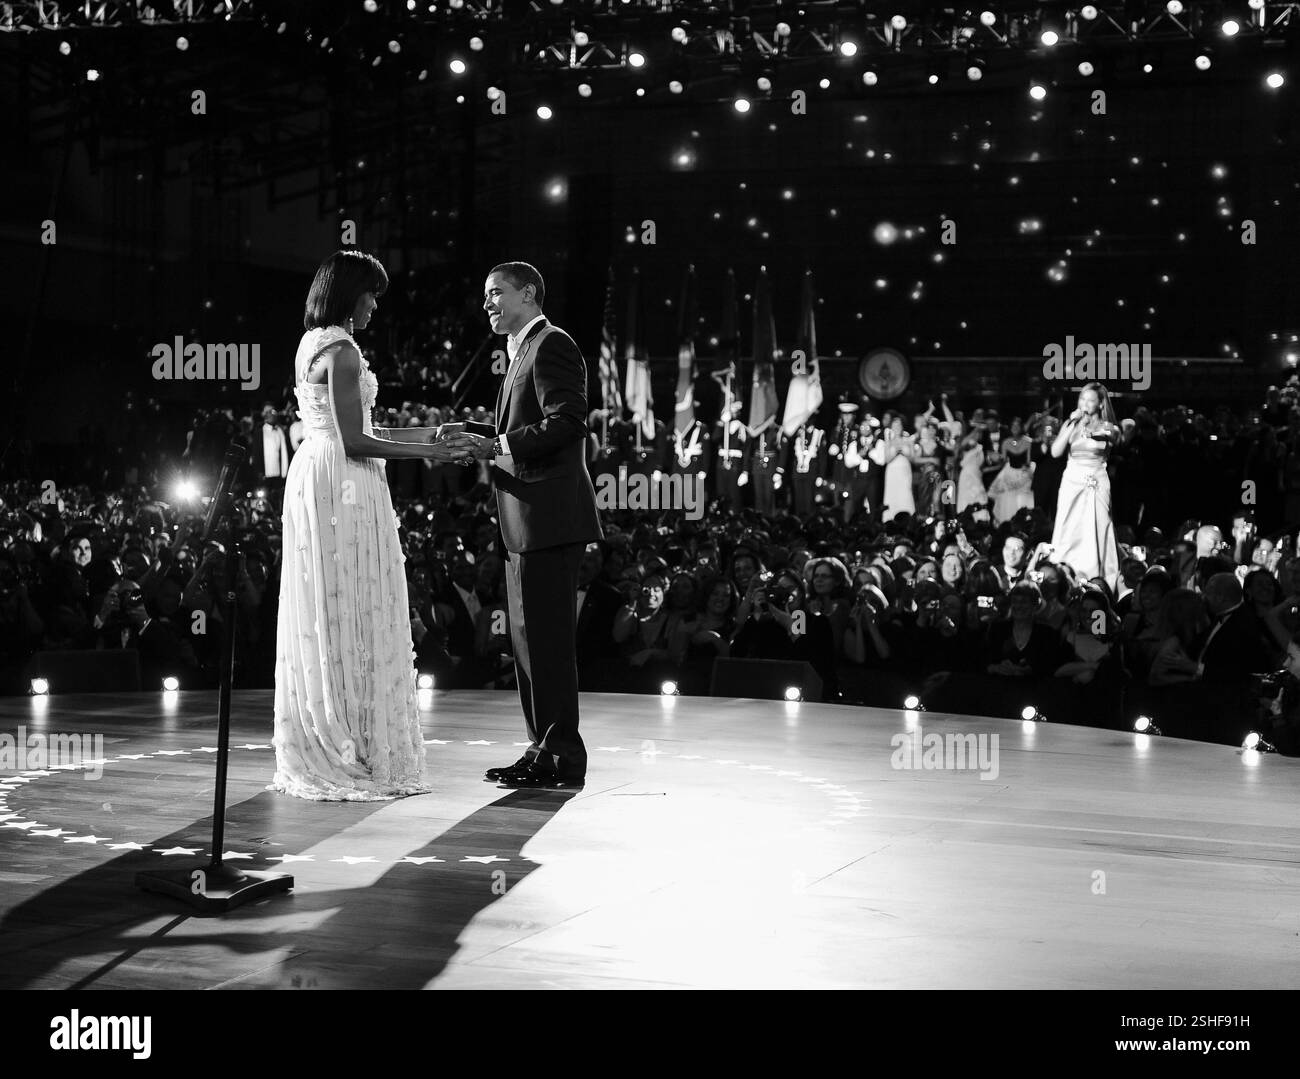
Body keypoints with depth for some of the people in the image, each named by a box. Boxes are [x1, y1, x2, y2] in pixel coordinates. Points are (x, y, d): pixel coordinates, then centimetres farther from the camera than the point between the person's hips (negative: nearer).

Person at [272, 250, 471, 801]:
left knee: (321, 619, 12)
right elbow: (354, 442, -18)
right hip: (343, 487, -10)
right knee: (352, 619, -5)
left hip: (313, 477, 10)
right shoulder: (342, 351, -14)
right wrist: (425, 453, -11)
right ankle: (356, 761, 0)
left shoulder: (312, 344, 15)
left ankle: (318, 753, 18)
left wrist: (411, 434, 20)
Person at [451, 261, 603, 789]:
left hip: (549, 516, -11)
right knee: (528, 639, 13)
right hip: (526, 524, 11)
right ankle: (543, 749, 19)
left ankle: (561, 757, -4)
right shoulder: (523, 351, 24)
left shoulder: (551, 345, -8)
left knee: (547, 638, -8)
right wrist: (483, 444, 10)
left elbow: (567, 423, -19)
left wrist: (497, 445, -20)